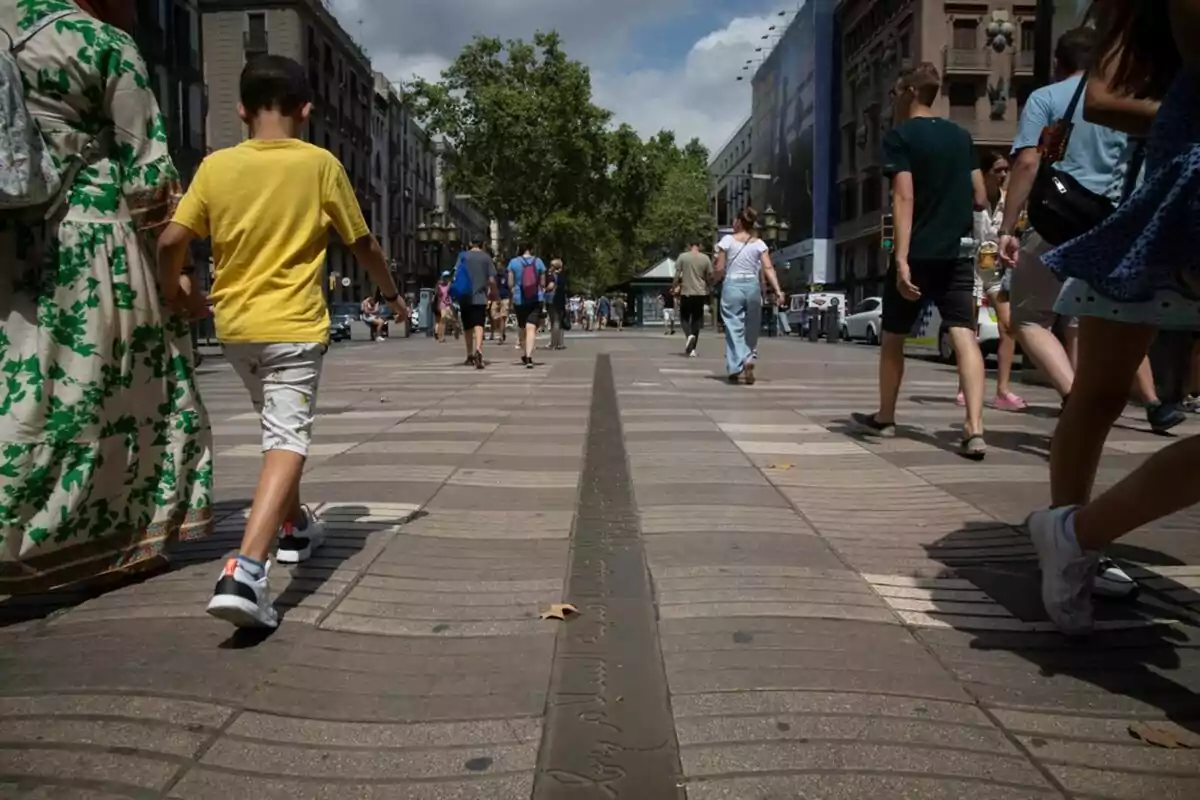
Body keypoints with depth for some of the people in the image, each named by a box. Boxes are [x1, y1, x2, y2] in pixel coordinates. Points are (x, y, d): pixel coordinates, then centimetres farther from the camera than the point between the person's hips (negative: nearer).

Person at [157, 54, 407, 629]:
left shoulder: (216, 165, 2)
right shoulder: (320, 164, -3)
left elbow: (171, 243, -3)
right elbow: (363, 246, 4)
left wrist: (172, 292, 17)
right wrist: (393, 294, 21)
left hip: (234, 324, 4)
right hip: (294, 325, -4)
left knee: (277, 428, 24)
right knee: (288, 439, -9)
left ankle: (295, 527, 40)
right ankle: (245, 571, -27)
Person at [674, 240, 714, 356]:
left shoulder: (682, 257, -3)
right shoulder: (705, 259, 1)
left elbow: (677, 274, -5)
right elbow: (710, 276, 7)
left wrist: (676, 286, 10)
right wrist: (709, 288, 24)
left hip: (686, 293, -1)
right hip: (700, 293, 2)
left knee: (684, 318, 12)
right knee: (696, 320, 8)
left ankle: (689, 335, -19)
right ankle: (692, 349, 6)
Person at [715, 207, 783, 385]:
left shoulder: (728, 240, -1)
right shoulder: (759, 243, 6)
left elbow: (719, 269, -3)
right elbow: (768, 268, -5)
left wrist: (715, 277, 18)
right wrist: (777, 290, -9)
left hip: (732, 286, -3)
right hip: (753, 287, 3)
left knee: (734, 328, -4)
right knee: (751, 329, 16)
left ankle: (736, 367, -17)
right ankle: (749, 359, 7)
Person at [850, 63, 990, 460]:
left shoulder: (899, 136, -4)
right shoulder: (961, 136, 13)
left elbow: (905, 197, -16)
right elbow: (980, 199, 14)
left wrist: (901, 259, -22)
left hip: (918, 253, -4)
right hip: (957, 253, 4)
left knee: (893, 337, 13)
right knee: (964, 336, -6)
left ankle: (884, 418, 27)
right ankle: (975, 430, -19)